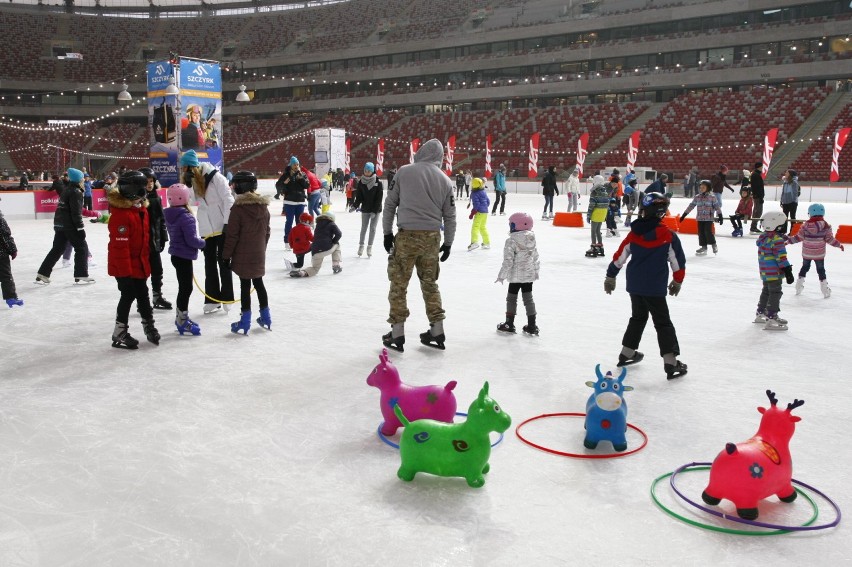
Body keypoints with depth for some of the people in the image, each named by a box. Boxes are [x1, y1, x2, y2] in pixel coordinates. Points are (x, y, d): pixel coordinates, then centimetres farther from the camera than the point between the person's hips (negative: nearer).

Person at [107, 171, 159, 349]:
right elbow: (120, 245, -24)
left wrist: (146, 262, 18)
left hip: (139, 264, 8)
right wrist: (125, 270, -23)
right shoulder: (121, 214, -22)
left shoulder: (142, 209, 8)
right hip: (124, 266, -8)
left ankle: (148, 324, 31)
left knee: (142, 294, 17)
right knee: (128, 295, -2)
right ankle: (119, 334, 10)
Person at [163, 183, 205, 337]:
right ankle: (182, 321, 8)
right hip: (184, 257, -9)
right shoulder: (186, 217, -21)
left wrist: (199, 243, 15)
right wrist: (203, 243, -6)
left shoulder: (170, 216, 7)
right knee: (186, 288, 0)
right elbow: (191, 239, -24)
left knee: (184, 287, 19)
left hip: (177, 255, 9)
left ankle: (181, 317, 29)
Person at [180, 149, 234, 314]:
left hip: (221, 226, -6)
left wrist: (227, 222, -21)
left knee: (223, 261, 3)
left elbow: (228, 199, -18)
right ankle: (212, 299, 15)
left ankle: (226, 297, 13)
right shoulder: (192, 181, 7)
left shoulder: (215, 177, -15)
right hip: (206, 228, 6)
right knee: (209, 262, 9)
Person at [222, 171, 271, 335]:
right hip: (259, 254, 6)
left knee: (245, 286, 1)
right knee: (259, 283, 17)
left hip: (243, 256, -6)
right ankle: (265, 318, 24)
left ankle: (245, 322, 6)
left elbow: (232, 235, -14)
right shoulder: (263, 206, 3)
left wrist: (226, 255, -7)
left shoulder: (238, 208, -16)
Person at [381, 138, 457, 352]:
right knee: (430, 283, 17)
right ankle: (437, 331, 21)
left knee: (399, 284, 7)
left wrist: (387, 232, 8)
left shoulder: (404, 171, -3)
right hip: (432, 237, 3)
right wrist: (448, 243, 18)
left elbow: (390, 203, 0)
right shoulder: (445, 180, 5)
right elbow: (450, 216, 9)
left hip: (406, 235, -3)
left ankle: (397, 334, 10)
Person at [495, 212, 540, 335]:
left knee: (511, 298, 8)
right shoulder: (532, 239, 3)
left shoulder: (511, 241, -18)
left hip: (516, 276, -6)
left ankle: (509, 324, 18)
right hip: (529, 275, 6)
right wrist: (535, 272, 21)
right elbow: (535, 258, 10)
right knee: (528, 298, 12)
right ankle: (532, 326, 14)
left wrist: (502, 275, -11)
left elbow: (508, 261, -20)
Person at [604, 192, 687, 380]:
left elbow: (619, 257, 2)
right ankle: (671, 362, -4)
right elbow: (678, 262, -3)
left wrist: (610, 277, 15)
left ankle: (627, 353, 29)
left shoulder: (634, 234, -3)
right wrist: (677, 281, 13)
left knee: (638, 317, 23)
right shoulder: (668, 236, -11)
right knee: (663, 323, 2)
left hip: (634, 285, 4)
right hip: (655, 288, -4)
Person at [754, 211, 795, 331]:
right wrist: (788, 271, -17)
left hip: (765, 273, 9)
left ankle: (760, 314, 35)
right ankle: (771, 320, -8)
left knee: (766, 292, 23)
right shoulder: (777, 240, -20)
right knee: (775, 294, -6)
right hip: (774, 273, -9)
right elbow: (781, 258, -21)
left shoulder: (763, 237, 7)